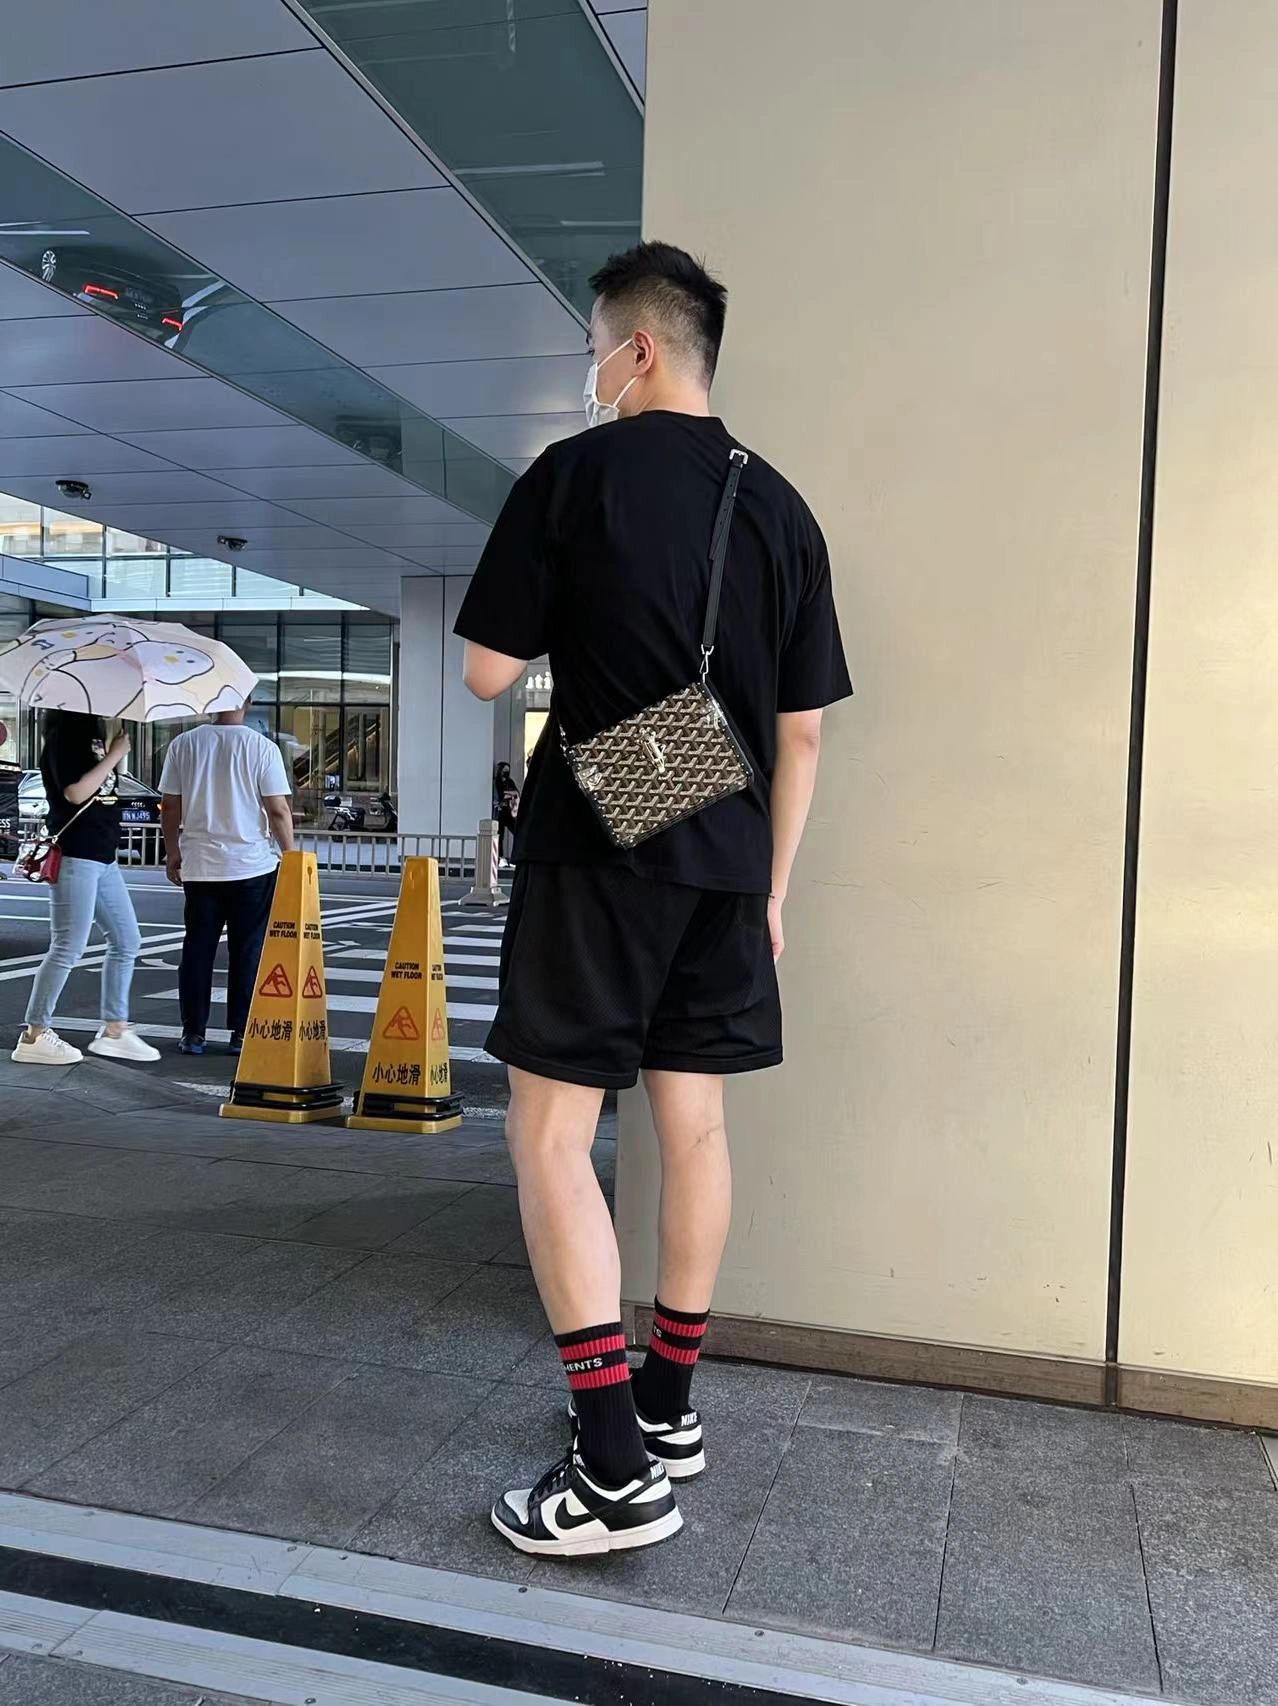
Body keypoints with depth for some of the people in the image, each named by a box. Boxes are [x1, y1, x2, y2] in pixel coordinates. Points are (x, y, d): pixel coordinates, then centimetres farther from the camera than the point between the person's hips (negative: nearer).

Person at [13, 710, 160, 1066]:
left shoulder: (92, 730, 14)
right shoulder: (64, 733, -11)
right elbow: (76, 792, -21)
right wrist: (115, 754, -14)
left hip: (102, 855, 9)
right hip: (74, 856, -9)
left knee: (127, 941, 11)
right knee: (68, 949, -6)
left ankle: (114, 1030, 18)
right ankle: (34, 1036, 5)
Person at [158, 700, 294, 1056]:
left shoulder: (184, 744, 0)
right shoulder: (262, 748, -9)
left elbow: (170, 806, 5)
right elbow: (278, 810, -9)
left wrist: (173, 854, 16)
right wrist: (290, 855, 3)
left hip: (199, 866, 3)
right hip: (252, 866, -2)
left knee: (197, 949, 11)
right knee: (248, 952, 6)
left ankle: (193, 1033, 14)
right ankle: (241, 1033, 9)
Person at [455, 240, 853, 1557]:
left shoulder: (575, 475, -5)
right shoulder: (779, 508, 10)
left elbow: (486, 673, -4)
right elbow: (804, 727, 9)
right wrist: (771, 886, 16)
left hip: (596, 854, -6)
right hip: (727, 862, 6)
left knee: (548, 1133, -1)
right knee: (693, 1123, 13)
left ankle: (617, 1470, -3)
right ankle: (668, 1409, 26)